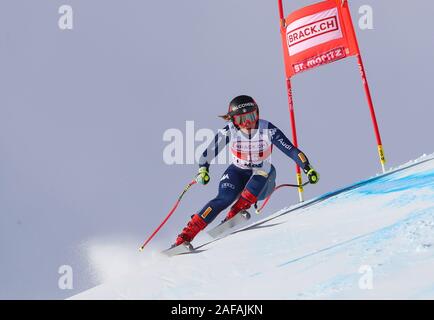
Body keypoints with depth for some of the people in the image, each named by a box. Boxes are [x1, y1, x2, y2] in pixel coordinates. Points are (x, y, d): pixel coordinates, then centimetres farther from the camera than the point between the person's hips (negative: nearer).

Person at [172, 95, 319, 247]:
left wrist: (308, 169, -30)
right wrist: (203, 170, -35)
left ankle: (234, 214, -33)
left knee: (265, 169, -33)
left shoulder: (267, 129, -20)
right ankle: (183, 237, -28)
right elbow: (209, 153, -16)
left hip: (262, 182, 1)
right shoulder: (229, 131, -18)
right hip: (237, 172, -1)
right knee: (224, 199, -26)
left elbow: (291, 150, -19)